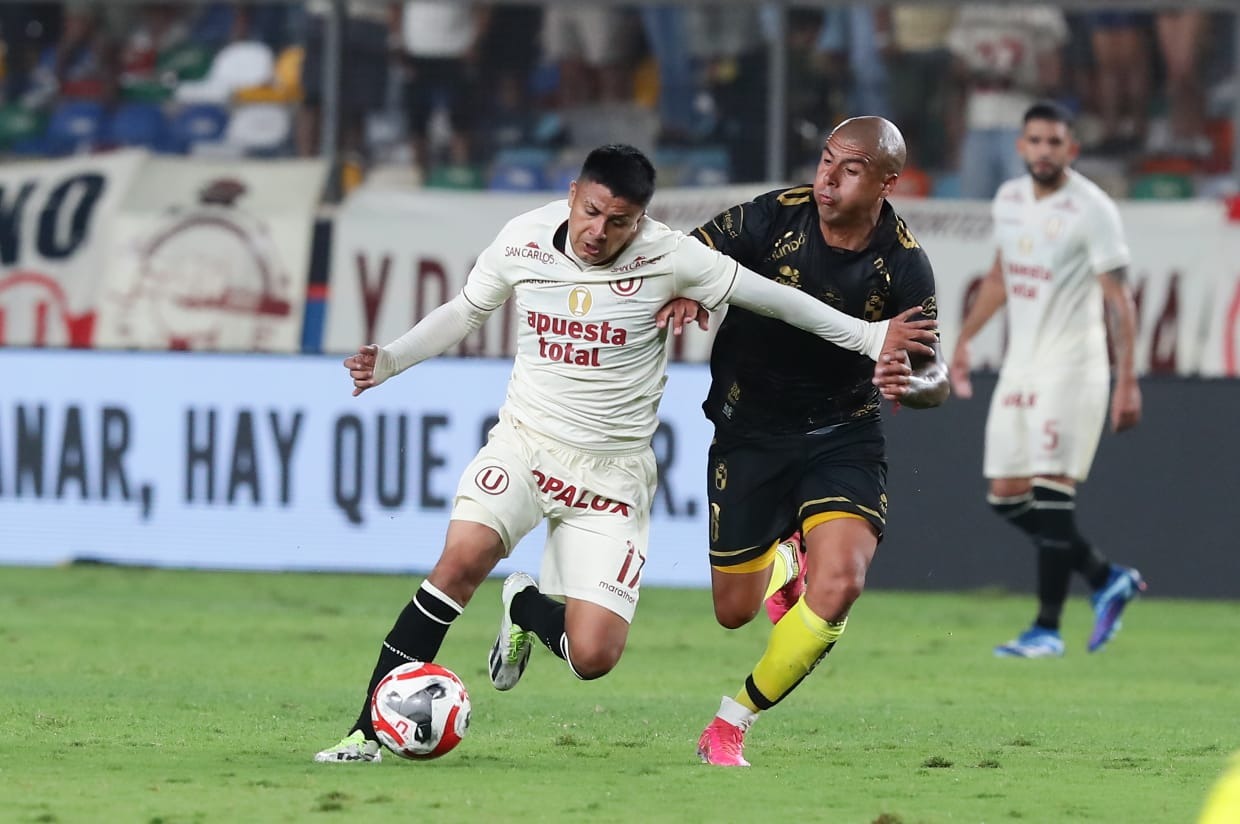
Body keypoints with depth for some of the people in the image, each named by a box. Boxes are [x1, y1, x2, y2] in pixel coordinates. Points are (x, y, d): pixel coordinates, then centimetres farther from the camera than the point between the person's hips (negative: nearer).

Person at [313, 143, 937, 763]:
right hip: (523, 442, 1)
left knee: (593, 657, -12)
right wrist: (388, 360, 1)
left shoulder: (668, 257, -13)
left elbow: (769, 296, -3)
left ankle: (527, 608, 26)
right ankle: (369, 732, -21)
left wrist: (871, 337, 0)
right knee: (464, 557, -28)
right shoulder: (523, 241, -5)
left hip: (611, 473, -1)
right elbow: (464, 312, 13)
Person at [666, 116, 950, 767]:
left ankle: (732, 724, -5)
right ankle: (782, 560, 48)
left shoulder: (903, 265, -14)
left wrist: (912, 384, -32)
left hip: (844, 435, -1)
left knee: (840, 584, -24)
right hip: (749, 431, 1)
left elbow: (935, 376, -7)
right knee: (734, 611, 7)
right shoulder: (775, 216, -14)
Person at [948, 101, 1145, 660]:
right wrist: (965, 338, 22)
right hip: (1019, 363, 8)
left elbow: (1118, 298, -14)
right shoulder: (1009, 200, 9)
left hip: (1071, 364, -8)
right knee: (1005, 496, 5)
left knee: (1051, 490, -13)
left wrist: (1127, 380, -20)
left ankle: (1048, 629, -10)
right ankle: (1106, 580, 19)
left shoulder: (1092, 210, -12)